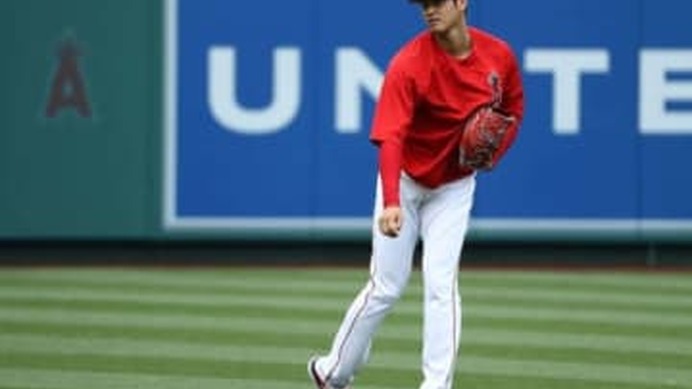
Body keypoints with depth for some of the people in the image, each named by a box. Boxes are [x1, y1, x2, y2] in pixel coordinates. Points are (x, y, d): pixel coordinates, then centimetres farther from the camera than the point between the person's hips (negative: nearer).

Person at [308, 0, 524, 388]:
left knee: (441, 282, -10)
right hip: (406, 181, -2)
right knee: (387, 286, 1)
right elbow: (391, 138, -36)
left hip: (455, 184, 2)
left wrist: (492, 154, -11)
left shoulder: (499, 55, -12)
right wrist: (390, 204, -50)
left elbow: (514, 108, 9)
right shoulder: (409, 64, -26)